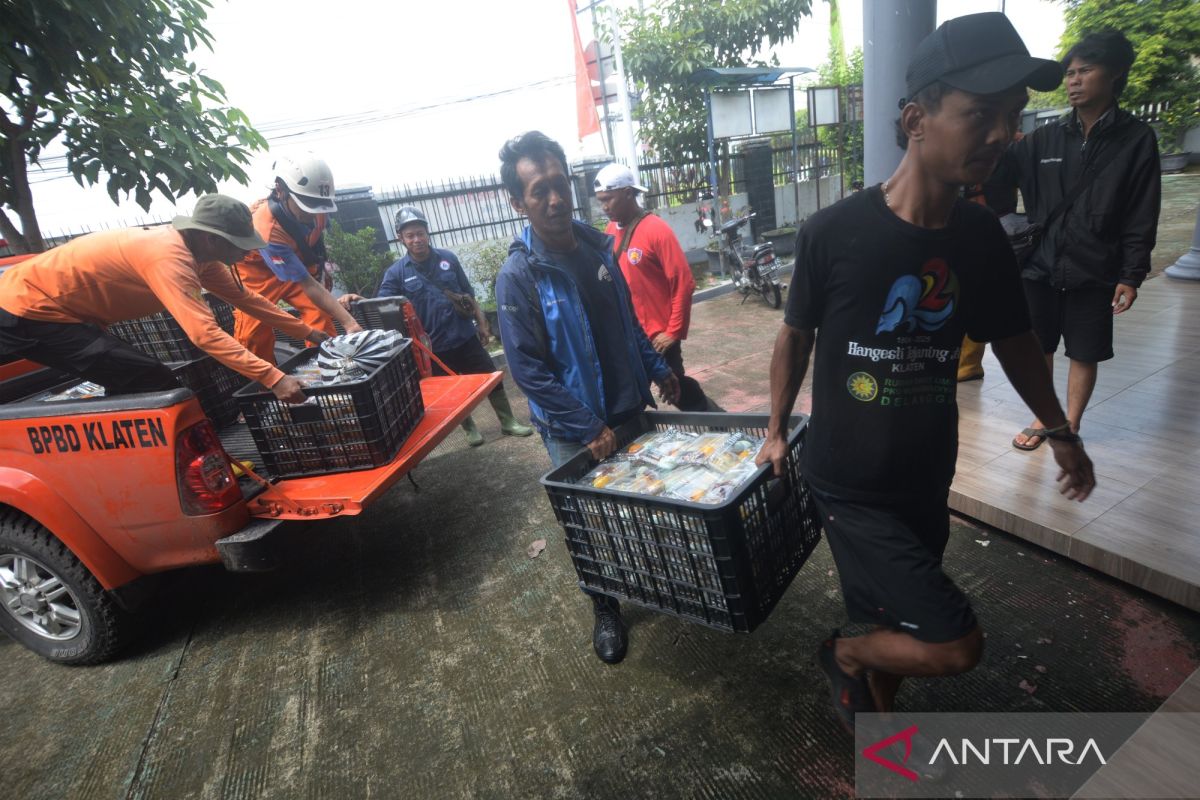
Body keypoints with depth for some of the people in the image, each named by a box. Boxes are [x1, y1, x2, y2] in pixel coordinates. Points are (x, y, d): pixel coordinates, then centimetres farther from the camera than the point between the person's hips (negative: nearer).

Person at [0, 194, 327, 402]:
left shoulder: (198, 249, -2)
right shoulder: (168, 257, -31)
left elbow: (244, 297, 5)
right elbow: (205, 333, -41)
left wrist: (306, 332, 3)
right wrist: (274, 378, -44)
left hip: (38, 302, 10)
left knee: (131, 387, 15)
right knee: (151, 385, -15)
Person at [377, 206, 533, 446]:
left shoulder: (448, 258, -1)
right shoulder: (396, 273, -6)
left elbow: (468, 295, 7)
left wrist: (482, 323, 8)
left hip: (466, 336, 2)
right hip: (435, 346, -1)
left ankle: (508, 423, 25)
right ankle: (470, 429, 34)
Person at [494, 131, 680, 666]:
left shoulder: (597, 245, 1)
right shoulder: (518, 275, -18)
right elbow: (529, 370, -20)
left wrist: (657, 369, 10)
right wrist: (589, 429, -21)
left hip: (631, 407, 5)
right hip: (574, 431, -5)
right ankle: (605, 609, 35)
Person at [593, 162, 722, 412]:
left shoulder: (656, 230, -15)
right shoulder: (610, 231, 5)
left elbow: (684, 283, -15)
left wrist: (674, 332, -14)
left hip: (657, 335, -6)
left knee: (678, 390, 7)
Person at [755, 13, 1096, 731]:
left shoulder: (982, 237, -3)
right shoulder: (835, 232, -18)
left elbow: (1012, 337, 12)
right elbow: (797, 334, -4)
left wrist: (1061, 431, 21)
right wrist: (777, 431, 5)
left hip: (927, 480, 5)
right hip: (849, 483, -5)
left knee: (901, 625, 20)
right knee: (956, 644, -5)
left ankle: (880, 716, 50)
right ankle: (843, 653, 25)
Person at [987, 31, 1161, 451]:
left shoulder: (1137, 139, -1)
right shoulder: (1045, 139, 5)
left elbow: (1142, 218, -3)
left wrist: (1131, 275, -8)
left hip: (1093, 273, -2)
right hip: (1040, 266, 2)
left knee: (1084, 355, 8)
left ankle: (1070, 427, 23)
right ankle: (1041, 420, 27)